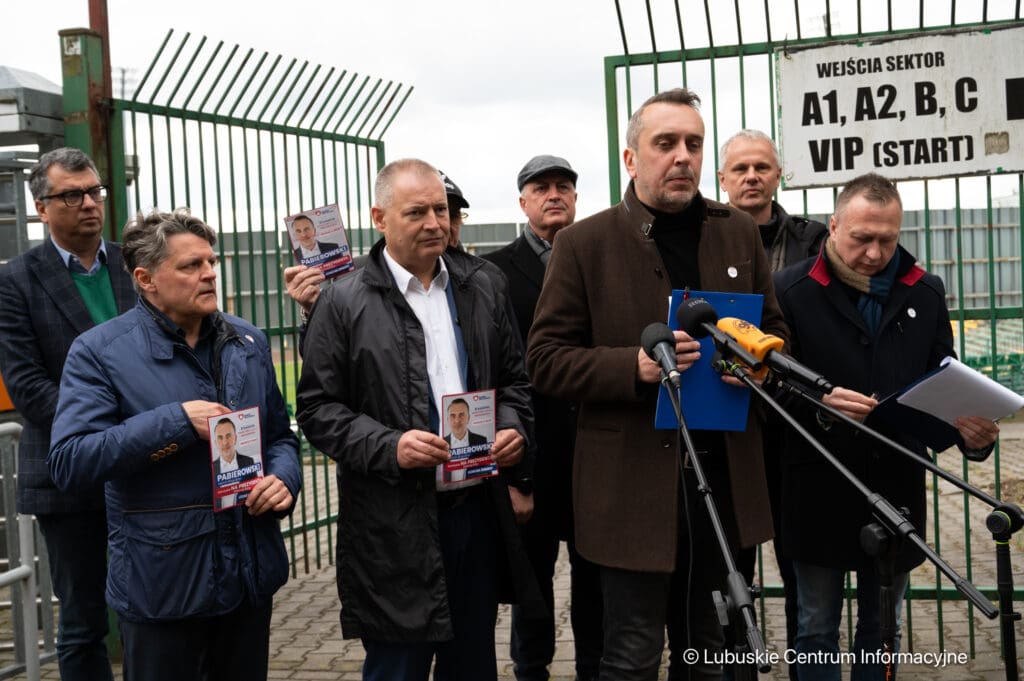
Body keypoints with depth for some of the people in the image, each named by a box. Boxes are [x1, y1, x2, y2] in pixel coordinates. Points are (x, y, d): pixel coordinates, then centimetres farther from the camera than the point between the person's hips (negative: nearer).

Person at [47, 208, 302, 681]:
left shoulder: (248, 342, 7)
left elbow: (279, 435, 14)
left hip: (251, 572, 5)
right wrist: (176, 422, -23)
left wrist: (283, 479, -8)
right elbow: (69, 463, -18)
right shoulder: (99, 352, -9)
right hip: (161, 584, -4)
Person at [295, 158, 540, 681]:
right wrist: (389, 447, -19)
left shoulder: (480, 288, 10)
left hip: (479, 512, 4)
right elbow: (318, 408, -5)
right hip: (394, 527, -4)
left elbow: (513, 379, 17)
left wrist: (512, 427, -4)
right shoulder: (343, 303, -4)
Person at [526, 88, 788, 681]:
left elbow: (775, 328, 17)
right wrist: (634, 366, -21)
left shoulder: (739, 232, 9)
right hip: (635, 482, -4)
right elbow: (546, 360, -5)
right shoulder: (586, 243, -3)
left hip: (726, 474, 4)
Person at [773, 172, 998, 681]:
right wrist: (818, 406, -27)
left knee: (882, 629, 15)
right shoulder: (792, 291, -5)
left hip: (897, 491, 3)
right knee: (817, 630, 9)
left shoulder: (926, 292, 7)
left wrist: (970, 430, -10)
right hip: (820, 494, -3)